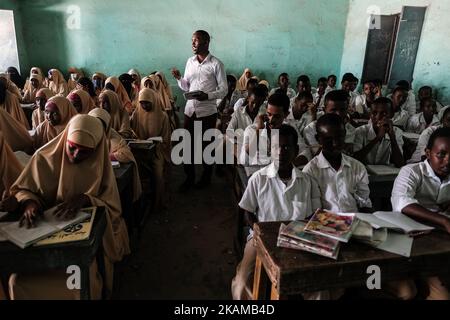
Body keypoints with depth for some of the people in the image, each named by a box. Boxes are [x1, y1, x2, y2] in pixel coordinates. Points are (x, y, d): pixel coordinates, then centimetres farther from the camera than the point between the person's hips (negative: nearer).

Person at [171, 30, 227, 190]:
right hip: (190, 110, 5)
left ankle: (206, 176, 26)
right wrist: (179, 78, -6)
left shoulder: (216, 64, -5)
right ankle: (189, 176, 21)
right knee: (188, 144, 6)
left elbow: (224, 90, -7)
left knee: (207, 144, 8)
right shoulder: (190, 61, 10)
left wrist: (207, 96, -22)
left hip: (207, 111, -4)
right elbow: (186, 87, 13)